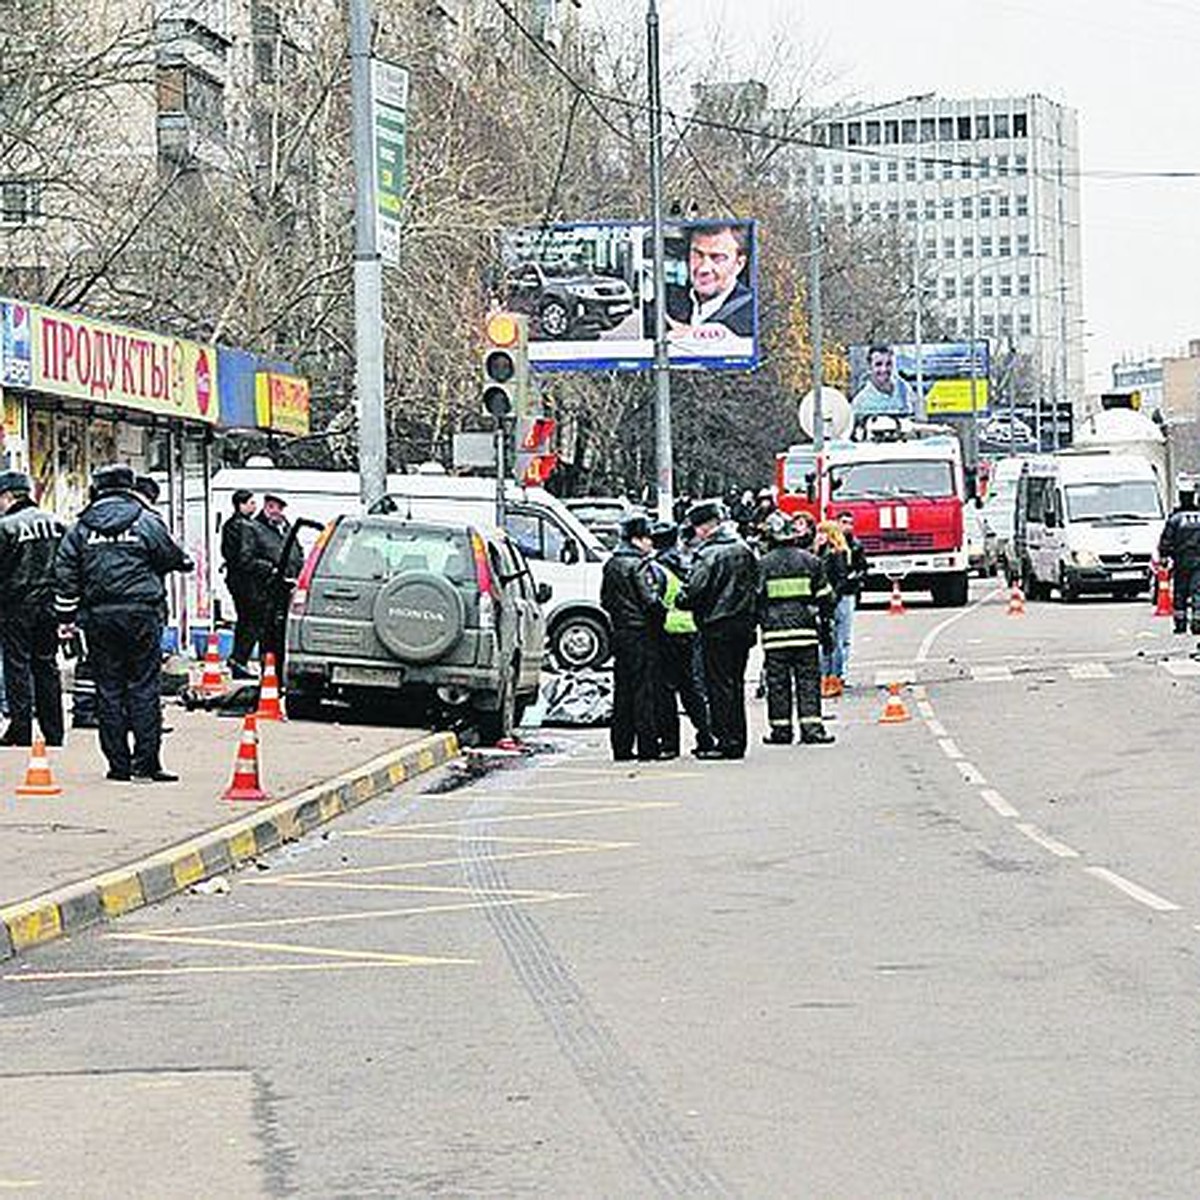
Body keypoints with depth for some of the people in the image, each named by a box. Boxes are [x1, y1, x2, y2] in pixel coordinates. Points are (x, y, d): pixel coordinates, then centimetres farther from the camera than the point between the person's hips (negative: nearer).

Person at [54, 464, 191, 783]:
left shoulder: (81, 528, 6)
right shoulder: (146, 522, -2)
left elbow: (65, 573, 5)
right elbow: (172, 558, 6)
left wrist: (66, 617, 10)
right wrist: (186, 562, 29)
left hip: (98, 616, 2)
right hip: (141, 613, -2)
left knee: (108, 688, 6)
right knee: (143, 686, 0)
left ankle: (118, 763, 6)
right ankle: (146, 761, -4)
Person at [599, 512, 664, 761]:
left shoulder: (611, 564, 11)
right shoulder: (640, 564, -14)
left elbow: (605, 600, 17)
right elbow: (651, 600, -19)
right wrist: (663, 614, -3)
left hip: (620, 632, 8)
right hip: (642, 633, -8)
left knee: (622, 691, 10)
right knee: (645, 690, -4)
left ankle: (621, 747, 11)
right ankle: (647, 746, -5)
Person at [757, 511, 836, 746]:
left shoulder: (763, 564, -1)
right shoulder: (810, 561, 3)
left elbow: (755, 599, 2)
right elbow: (824, 598, 7)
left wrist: (757, 625, 14)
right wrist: (826, 629, 15)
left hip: (775, 633, -1)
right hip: (805, 633, 1)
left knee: (778, 683, 5)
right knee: (808, 682, 3)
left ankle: (780, 728, 7)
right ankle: (812, 728, -2)